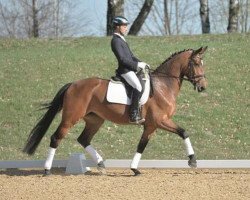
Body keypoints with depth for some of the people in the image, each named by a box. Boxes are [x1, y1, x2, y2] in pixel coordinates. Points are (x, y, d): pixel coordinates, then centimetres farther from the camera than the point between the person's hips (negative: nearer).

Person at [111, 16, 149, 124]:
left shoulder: (121, 40, 20)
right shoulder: (116, 41, -12)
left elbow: (130, 56, 23)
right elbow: (122, 59, -19)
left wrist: (140, 63, 9)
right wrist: (137, 64, -18)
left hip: (130, 69, 11)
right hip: (125, 70, -11)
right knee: (138, 86, -28)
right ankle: (134, 115, -31)